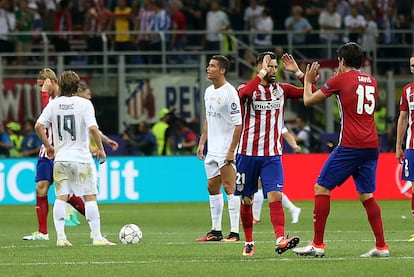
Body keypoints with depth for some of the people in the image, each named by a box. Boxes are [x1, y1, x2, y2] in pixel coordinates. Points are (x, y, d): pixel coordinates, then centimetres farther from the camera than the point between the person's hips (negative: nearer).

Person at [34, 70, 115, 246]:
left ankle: (60, 237, -1)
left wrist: (48, 146, 12)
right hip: (81, 157, -3)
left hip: (60, 158, 3)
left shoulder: (53, 104, 3)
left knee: (61, 197, 5)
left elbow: (38, 126, -1)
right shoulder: (84, 104, -8)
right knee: (90, 197, 2)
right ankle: (96, 236, 1)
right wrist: (100, 148, -6)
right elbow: (92, 128, -18)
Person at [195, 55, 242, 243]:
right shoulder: (209, 91, 12)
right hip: (212, 149, 9)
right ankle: (216, 231, 18)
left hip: (225, 150, -9)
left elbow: (238, 124, -16)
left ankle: (234, 232, -6)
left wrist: (231, 150, -20)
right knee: (212, 187, 11)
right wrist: (202, 142, 17)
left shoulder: (229, 92, -14)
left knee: (229, 188, -8)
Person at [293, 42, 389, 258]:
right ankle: (381, 246, 4)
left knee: (321, 188, 1)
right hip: (372, 146, 6)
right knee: (366, 195, 12)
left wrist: (308, 81, 25)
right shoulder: (371, 81, 14)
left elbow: (308, 100, 6)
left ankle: (317, 245, -2)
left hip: (350, 146, -6)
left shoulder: (340, 80, -2)